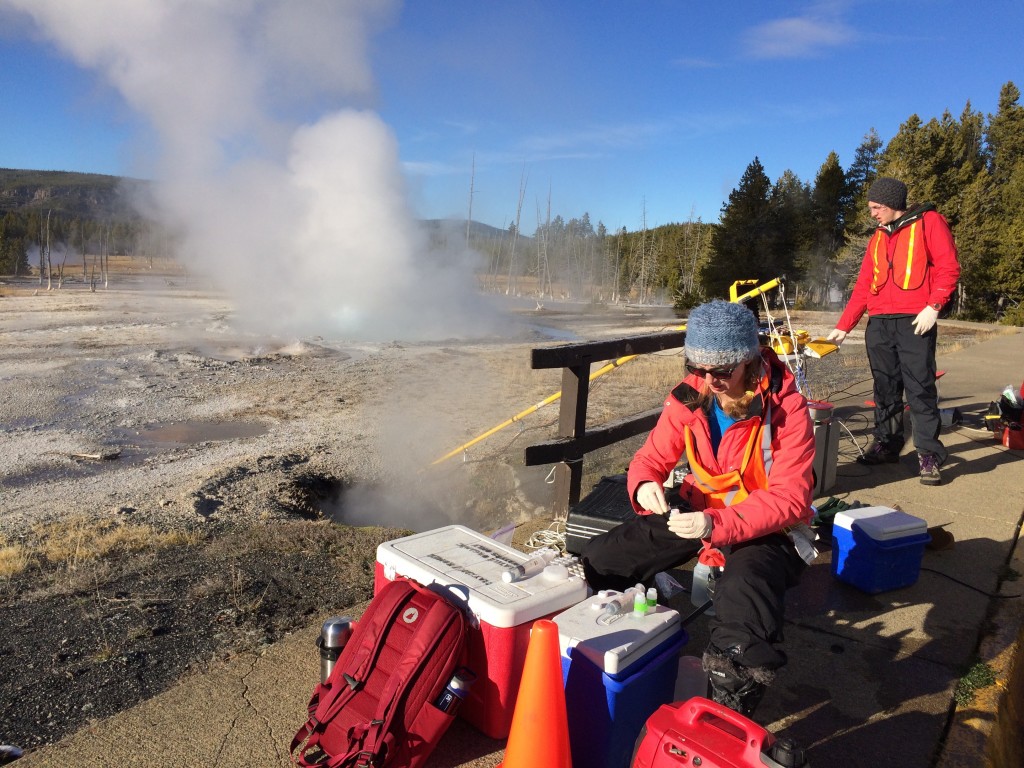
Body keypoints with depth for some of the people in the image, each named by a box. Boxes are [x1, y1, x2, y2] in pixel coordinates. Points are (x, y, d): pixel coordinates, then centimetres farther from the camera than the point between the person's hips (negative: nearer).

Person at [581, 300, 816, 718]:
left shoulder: (786, 408, -20)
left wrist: (717, 524, -37)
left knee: (742, 593, -38)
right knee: (598, 559, -8)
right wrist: (645, 485, -27)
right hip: (699, 514, 5)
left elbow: (790, 499, -23)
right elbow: (651, 458, -1)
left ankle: (730, 714, -12)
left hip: (767, 527, -4)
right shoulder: (688, 398, -7)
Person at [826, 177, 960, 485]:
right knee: (885, 387, 6)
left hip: (914, 320, -5)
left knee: (920, 387, -8)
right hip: (879, 322, 6)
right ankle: (886, 444, 14)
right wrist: (843, 327, 10)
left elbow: (949, 267, -3)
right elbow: (863, 286, 17)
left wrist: (933, 306, -16)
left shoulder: (928, 222, 5)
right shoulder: (878, 238, 20)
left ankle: (929, 453, -3)